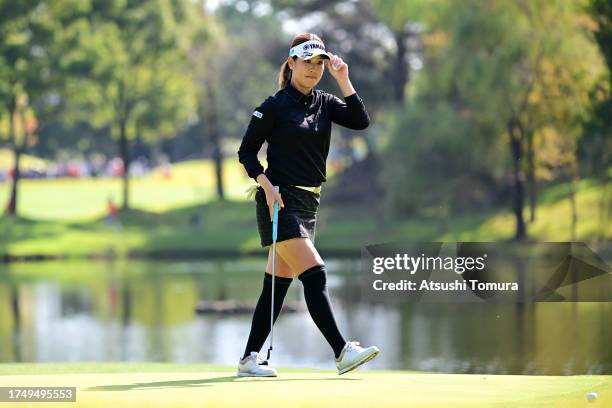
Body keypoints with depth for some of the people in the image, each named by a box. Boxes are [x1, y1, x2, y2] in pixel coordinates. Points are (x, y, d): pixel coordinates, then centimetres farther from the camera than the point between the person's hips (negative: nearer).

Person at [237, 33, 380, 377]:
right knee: (315, 276, -15)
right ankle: (342, 352, -19)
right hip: (281, 201, -7)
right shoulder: (275, 106, -5)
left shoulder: (325, 104, 11)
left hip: (308, 203, 7)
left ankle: (250, 358, 13)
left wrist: (343, 80, -9)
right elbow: (246, 152, -2)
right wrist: (266, 185, -16)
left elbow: (361, 121, -4)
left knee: (278, 284, 8)